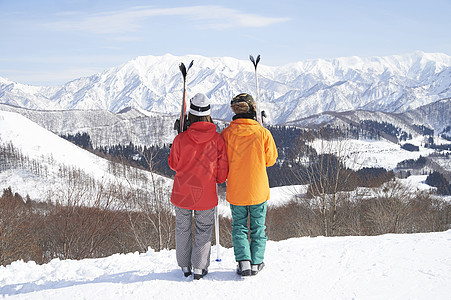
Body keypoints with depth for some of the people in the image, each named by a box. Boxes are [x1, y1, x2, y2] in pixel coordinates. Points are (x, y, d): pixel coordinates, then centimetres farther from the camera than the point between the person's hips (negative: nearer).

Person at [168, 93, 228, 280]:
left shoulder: (181, 139, -15)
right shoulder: (217, 139, -13)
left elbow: (173, 164, 2)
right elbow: (222, 172, -5)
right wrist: (217, 178, 16)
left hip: (182, 193, 0)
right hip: (206, 195, 0)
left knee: (183, 228, 19)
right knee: (203, 230, 16)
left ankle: (185, 266, 26)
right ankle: (199, 267, 12)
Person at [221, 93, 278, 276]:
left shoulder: (227, 133, -10)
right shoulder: (263, 133, -12)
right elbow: (271, 159, 0)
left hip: (236, 191, 0)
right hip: (258, 190, 0)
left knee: (239, 227, 14)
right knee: (258, 228, 15)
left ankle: (243, 261, 3)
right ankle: (256, 263, 16)